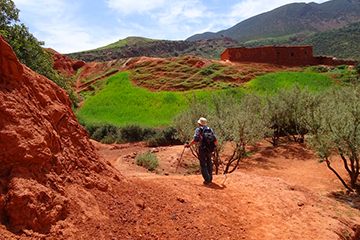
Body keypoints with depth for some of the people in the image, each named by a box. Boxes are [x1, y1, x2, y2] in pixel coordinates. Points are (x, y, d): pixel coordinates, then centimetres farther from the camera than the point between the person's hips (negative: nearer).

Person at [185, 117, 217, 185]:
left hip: (202, 150, -4)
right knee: (209, 163, 22)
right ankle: (210, 178, 29)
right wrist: (215, 145, 23)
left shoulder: (198, 130, -5)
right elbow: (215, 140, 4)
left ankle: (207, 180, -2)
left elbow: (195, 140, -15)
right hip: (209, 149, 4)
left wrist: (188, 145, -5)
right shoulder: (210, 129, 8)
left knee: (203, 165, 4)